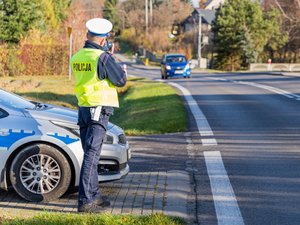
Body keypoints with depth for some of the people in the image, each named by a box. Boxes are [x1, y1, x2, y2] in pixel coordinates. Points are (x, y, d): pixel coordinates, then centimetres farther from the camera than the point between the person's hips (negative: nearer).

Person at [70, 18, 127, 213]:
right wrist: (110, 57, 7)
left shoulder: (77, 57, 7)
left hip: (83, 109, 7)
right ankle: (85, 201, -7)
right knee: (92, 155, -7)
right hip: (99, 111, -7)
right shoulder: (103, 58, -15)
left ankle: (95, 196, 26)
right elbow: (121, 80, -6)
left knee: (90, 154, 16)